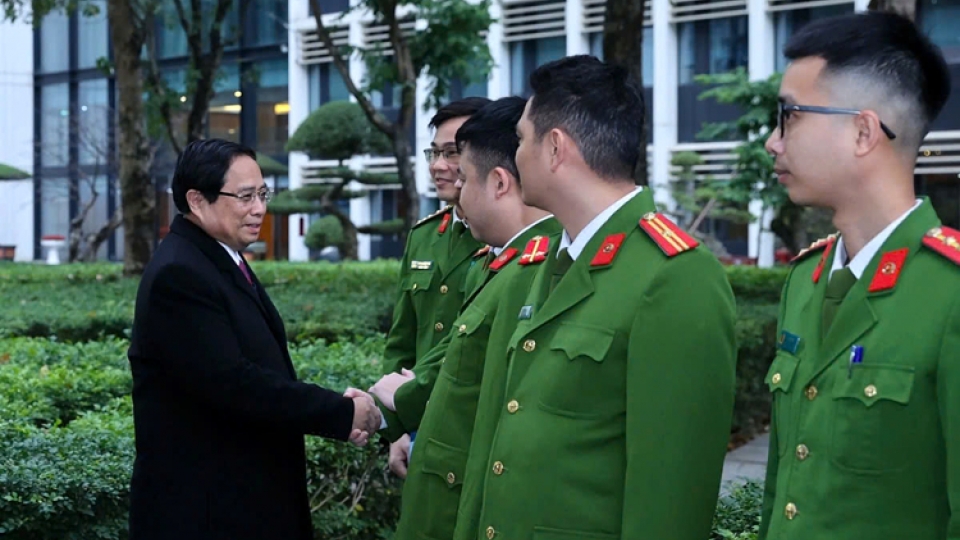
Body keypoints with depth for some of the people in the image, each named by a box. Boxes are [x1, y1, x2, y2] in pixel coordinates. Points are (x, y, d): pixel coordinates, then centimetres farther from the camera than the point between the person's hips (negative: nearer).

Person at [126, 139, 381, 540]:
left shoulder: (223, 261, 12)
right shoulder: (179, 275, -19)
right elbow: (232, 383, -27)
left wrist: (336, 409, -5)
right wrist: (342, 413, -20)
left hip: (247, 496, 9)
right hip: (204, 507, -9)